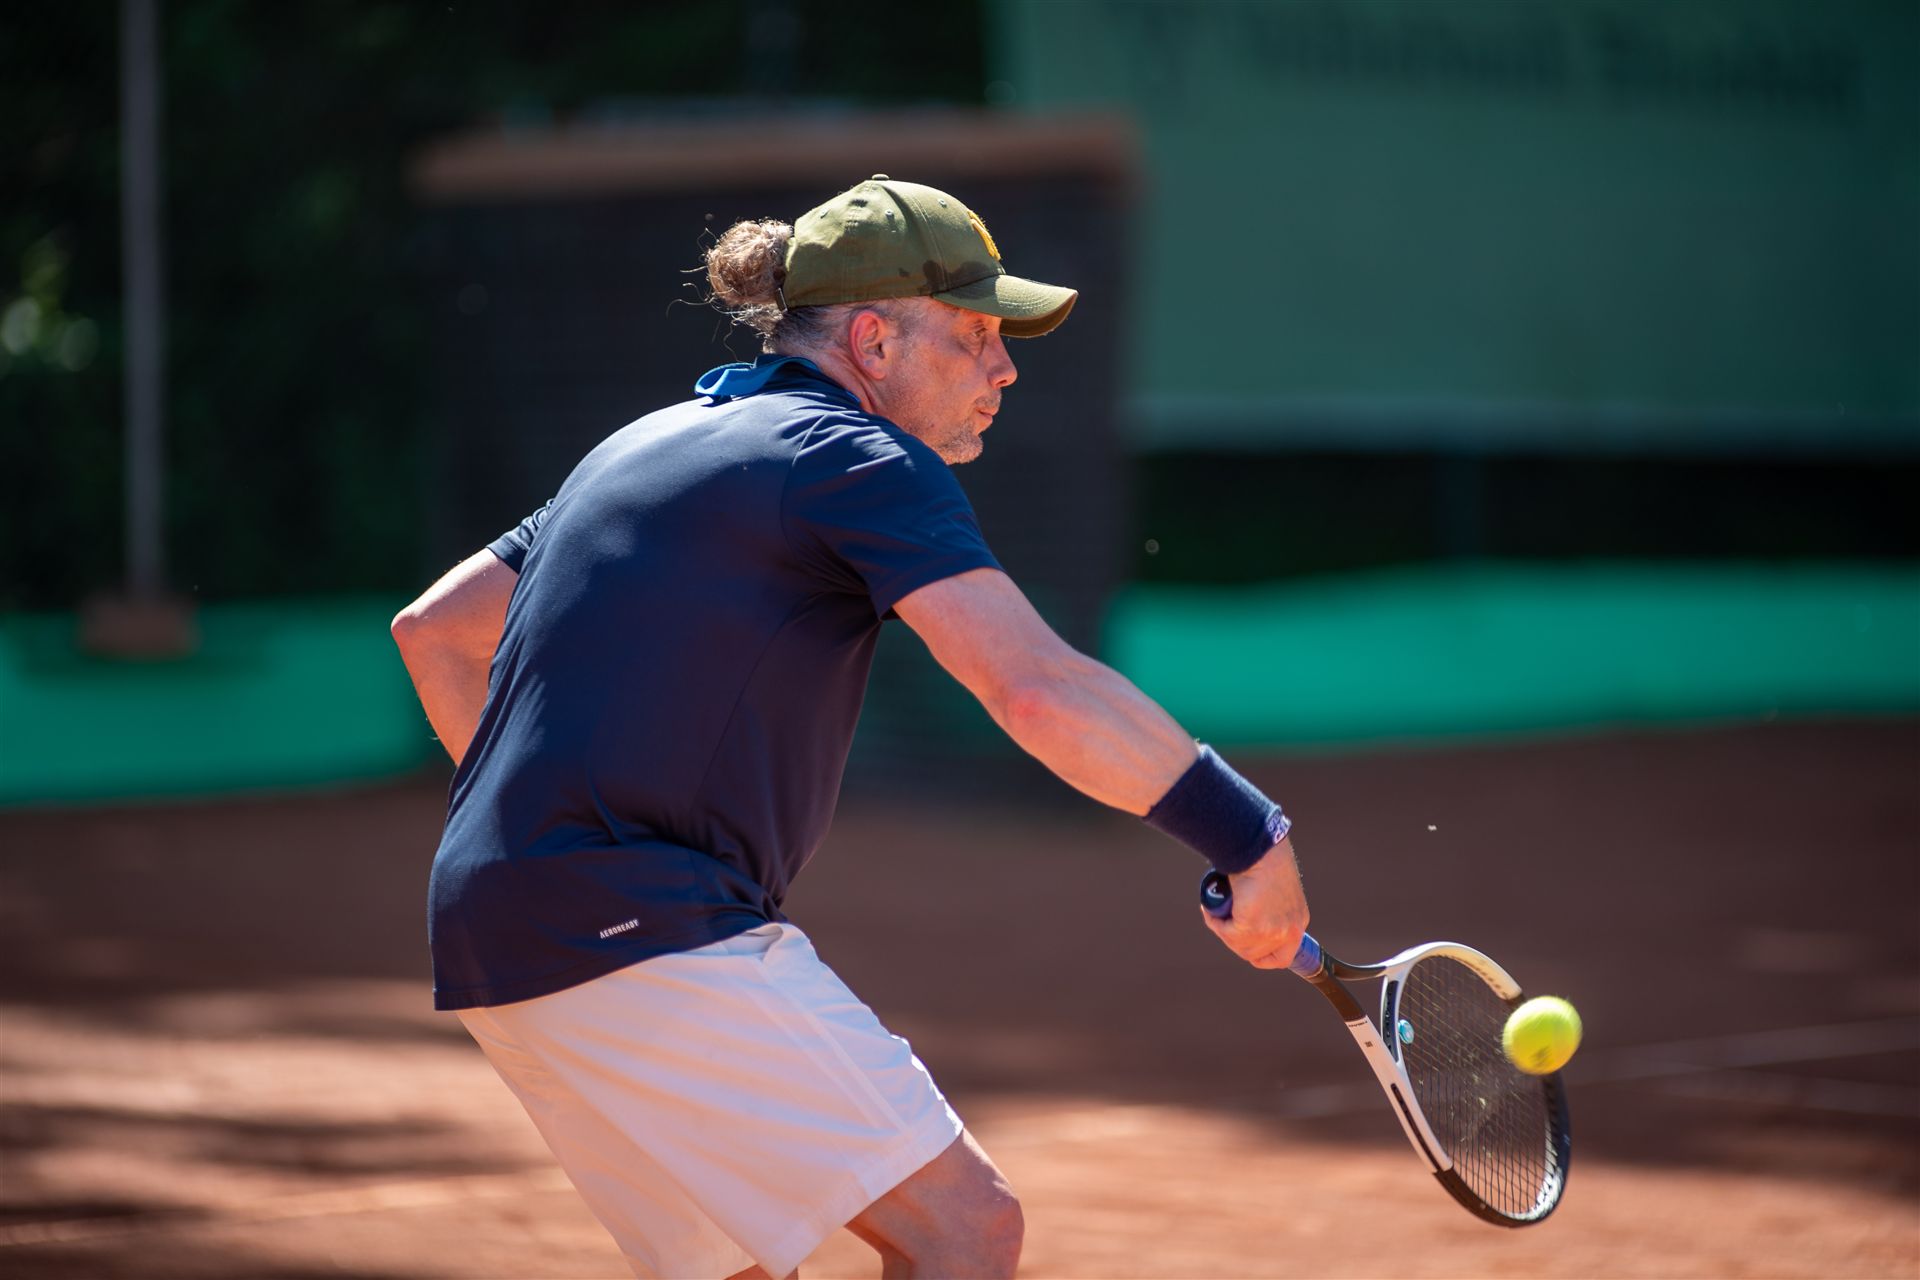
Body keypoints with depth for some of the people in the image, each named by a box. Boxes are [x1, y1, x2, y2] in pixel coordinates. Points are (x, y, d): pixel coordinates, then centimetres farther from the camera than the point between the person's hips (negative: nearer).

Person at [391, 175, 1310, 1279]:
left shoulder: (649, 449, 22)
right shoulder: (857, 458, -6)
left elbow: (434, 630, 28)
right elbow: (1041, 692, -19)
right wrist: (1250, 838, -15)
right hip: (652, 937, -10)